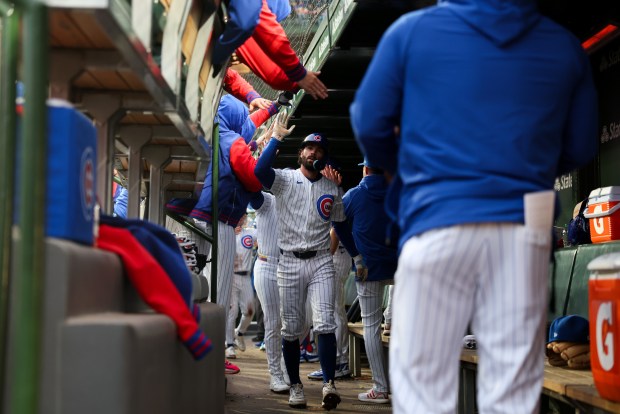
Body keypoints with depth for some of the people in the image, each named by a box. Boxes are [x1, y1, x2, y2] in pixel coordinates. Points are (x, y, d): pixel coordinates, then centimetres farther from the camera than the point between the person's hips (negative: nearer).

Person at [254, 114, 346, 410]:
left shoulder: (332, 188, 12)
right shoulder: (284, 179, 2)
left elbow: (341, 225, 19)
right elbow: (260, 171, -19)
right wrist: (276, 137, -16)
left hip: (320, 263, 1)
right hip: (289, 263, -1)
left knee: (325, 324, -13)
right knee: (291, 329, 4)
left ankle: (329, 384, -15)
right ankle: (295, 386, 14)